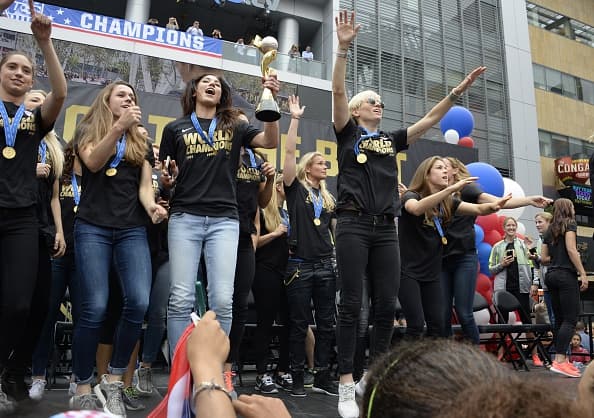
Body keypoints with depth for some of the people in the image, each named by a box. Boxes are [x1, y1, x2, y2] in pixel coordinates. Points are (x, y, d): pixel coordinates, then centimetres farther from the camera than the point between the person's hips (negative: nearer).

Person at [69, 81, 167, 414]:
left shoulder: (142, 143, 20)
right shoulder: (88, 131, 12)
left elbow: (145, 185, 10)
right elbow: (93, 162, -9)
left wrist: (152, 206, -12)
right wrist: (118, 126, -19)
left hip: (133, 230, 3)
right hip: (93, 227, -2)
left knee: (139, 302, -15)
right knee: (95, 308, -11)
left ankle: (113, 382, 2)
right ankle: (83, 390, 5)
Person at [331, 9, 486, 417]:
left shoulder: (392, 139, 20)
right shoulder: (347, 133, 8)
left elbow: (430, 119, 19)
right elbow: (338, 91, -5)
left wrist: (459, 90, 12)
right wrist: (344, 47, -14)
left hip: (387, 229, 5)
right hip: (354, 225, -5)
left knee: (387, 307, 3)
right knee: (351, 306, -4)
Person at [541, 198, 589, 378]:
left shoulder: (549, 231, 18)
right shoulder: (570, 224, 0)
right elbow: (571, 249, -13)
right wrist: (583, 273, -14)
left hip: (551, 275, 7)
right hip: (566, 275, -7)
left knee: (559, 319, 9)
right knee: (570, 320, -9)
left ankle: (559, 359, 10)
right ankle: (560, 361, -17)